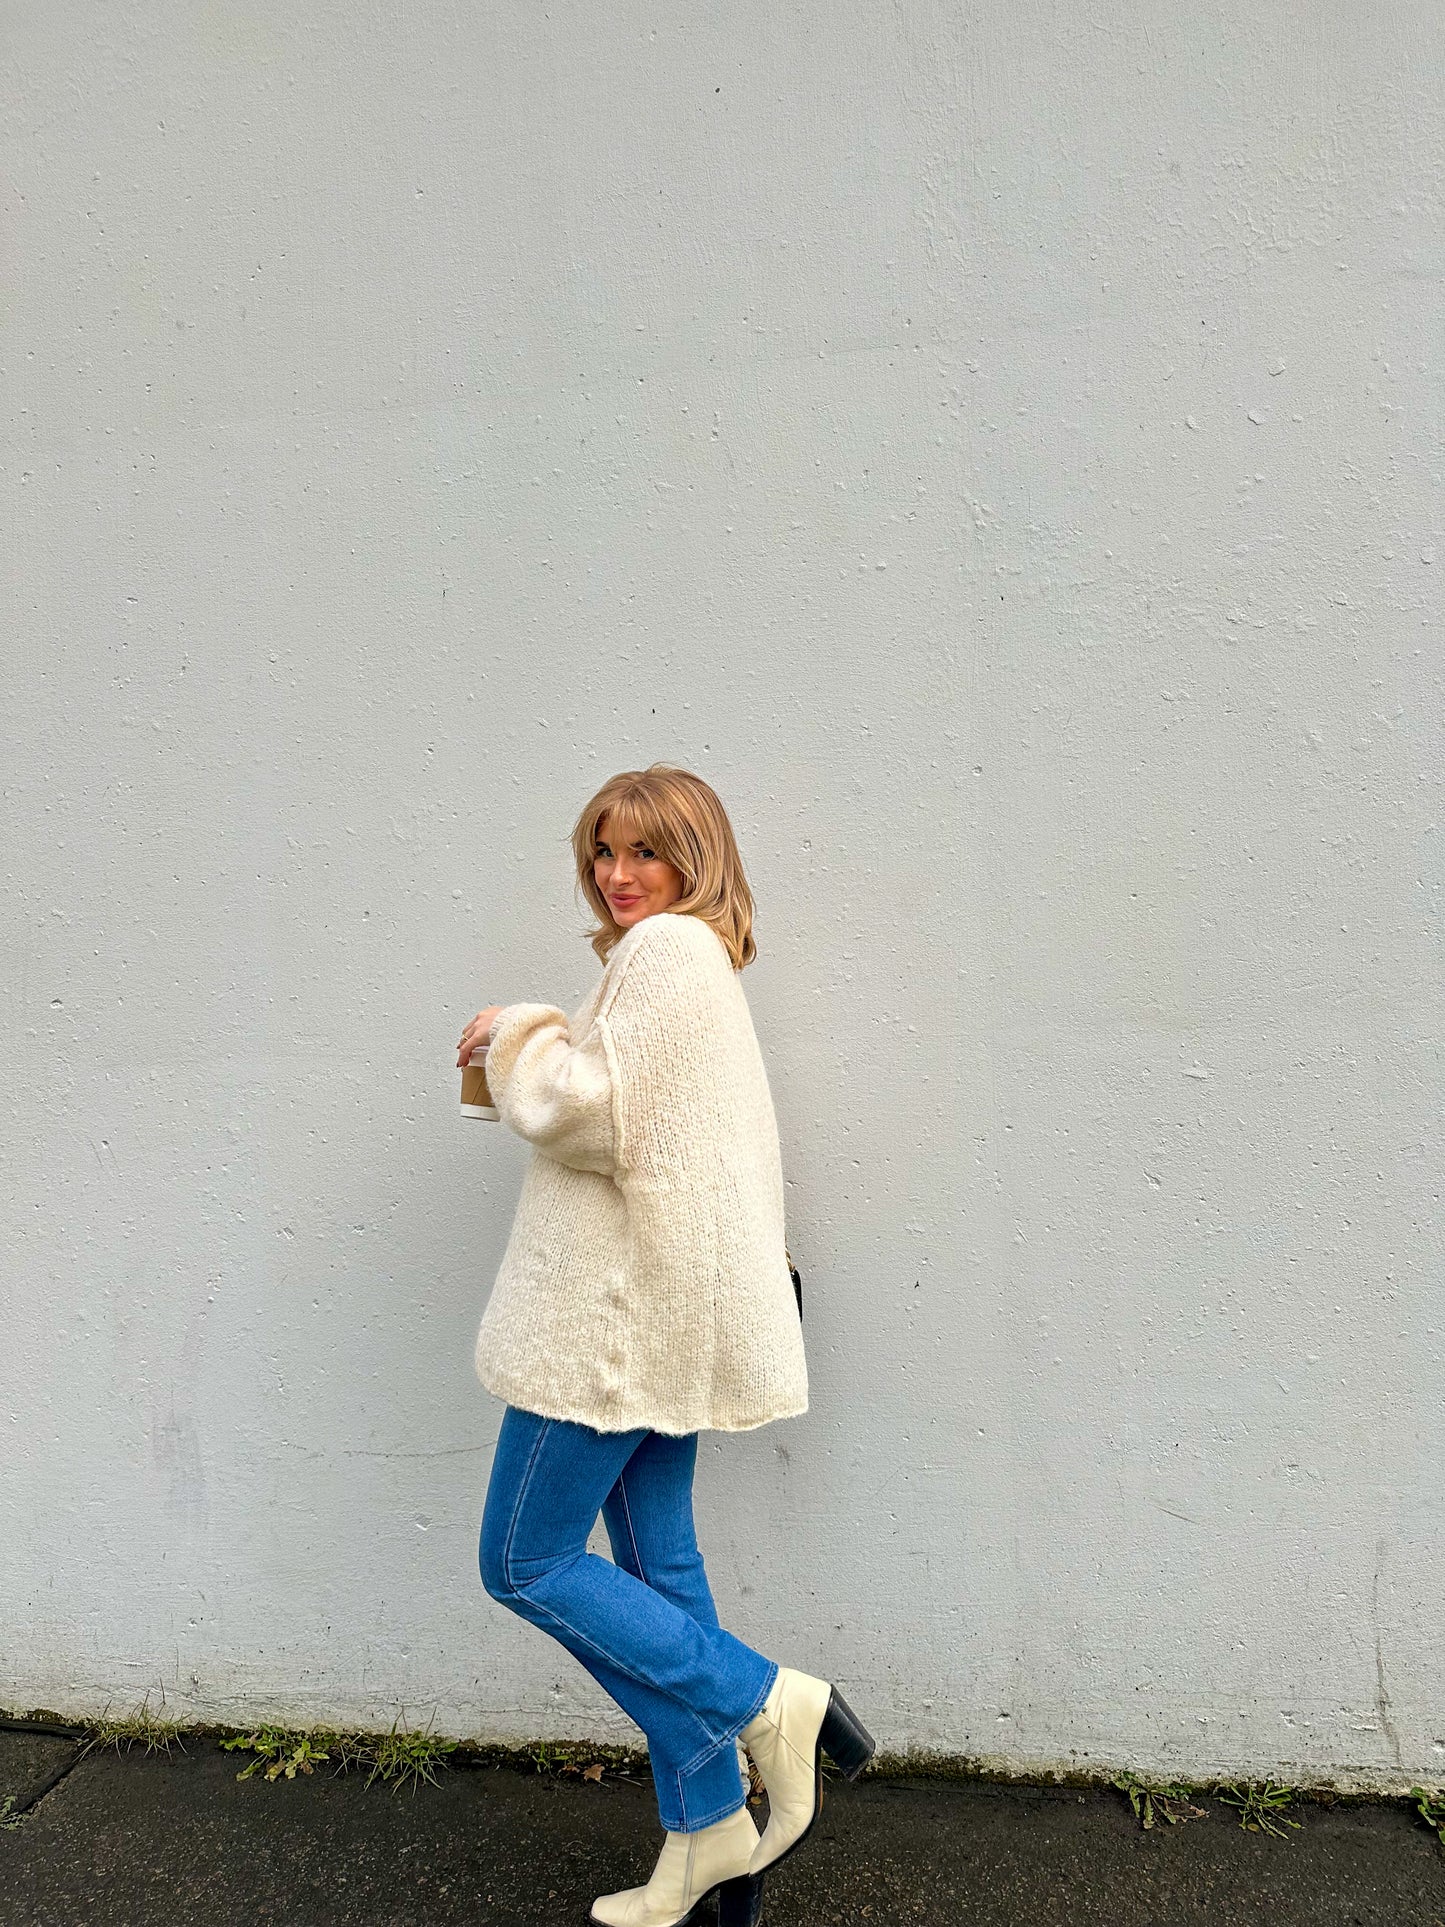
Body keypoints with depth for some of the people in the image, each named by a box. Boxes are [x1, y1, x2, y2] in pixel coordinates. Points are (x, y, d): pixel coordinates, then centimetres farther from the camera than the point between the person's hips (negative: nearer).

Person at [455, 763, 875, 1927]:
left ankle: (769, 1702, 5)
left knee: (526, 1561, 2)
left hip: (622, 1308, -10)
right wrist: (538, 1053, 13)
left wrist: (515, 1031, -5)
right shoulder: (698, 960, 18)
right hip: (666, 1309, 10)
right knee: (659, 1569, 15)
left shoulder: (665, 950, -13)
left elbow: (589, 1107, -21)